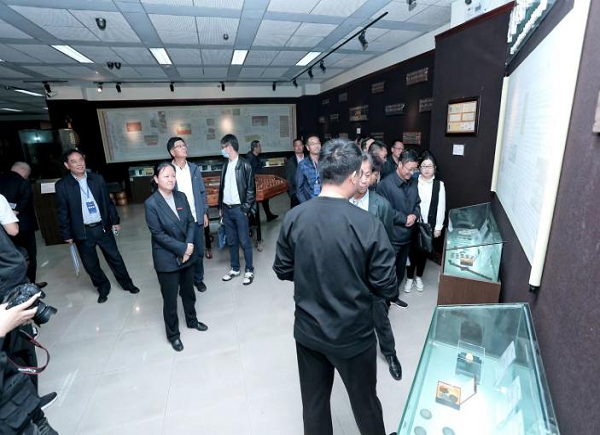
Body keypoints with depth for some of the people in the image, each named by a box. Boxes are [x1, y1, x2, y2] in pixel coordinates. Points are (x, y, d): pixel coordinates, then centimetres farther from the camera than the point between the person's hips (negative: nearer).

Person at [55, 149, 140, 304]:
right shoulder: (62, 185, -6)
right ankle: (103, 287, 32)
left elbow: (108, 201, 6)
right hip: (82, 231, -1)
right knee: (90, 263, 11)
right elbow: (63, 212, -2)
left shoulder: (97, 179, -1)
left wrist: (115, 220, 7)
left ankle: (126, 283, 28)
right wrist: (67, 234, -1)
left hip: (103, 227, 1)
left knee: (115, 257, 11)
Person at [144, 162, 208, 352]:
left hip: (188, 254, 5)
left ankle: (191, 320, 45)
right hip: (167, 259, -5)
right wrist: (182, 248, -18)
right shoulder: (151, 203, -16)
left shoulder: (181, 196, -1)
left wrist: (190, 245, -12)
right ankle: (173, 334, 31)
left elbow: (191, 222, 1)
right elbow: (158, 234, -17)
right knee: (170, 299, 10)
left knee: (188, 291, 21)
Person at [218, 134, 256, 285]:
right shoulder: (225, 166, 10)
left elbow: (251, 189, -9)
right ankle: (235, 269, 27)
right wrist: (220, 207, 12)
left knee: (245, 242, 2)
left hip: (239, 209, -6)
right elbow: (222, 187, 14)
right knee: (231, 242, 13)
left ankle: (249, 270, 15)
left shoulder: (244, 166, -8)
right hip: (227, 209, 6)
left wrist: (245, 209, -12)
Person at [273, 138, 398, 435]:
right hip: (353, 334, -2)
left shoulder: (293, 218, -13)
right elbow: (386, 288, -15)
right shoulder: (368, 225, -23)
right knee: (365, 402, 24)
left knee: (314, 401, 25)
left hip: (307, 330, 3)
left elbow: (283, 271, -2)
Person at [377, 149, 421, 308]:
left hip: (407, 235, 7)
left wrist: (414, 215, -7)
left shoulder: (413, 182, 6)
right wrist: (405, 219, -13)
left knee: (400, 270, 20)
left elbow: (417, 203, 15)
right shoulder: (385, 184, -17)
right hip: (392, 236, -7)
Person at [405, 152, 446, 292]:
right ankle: (409, 278, 26)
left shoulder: (439, 185, -4)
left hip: (429, 225, 1)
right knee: (412, 250, 8)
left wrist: (438, 227, -3)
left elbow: (441, 207, -3)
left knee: (424, 251, 14)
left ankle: (419, 277, 34)